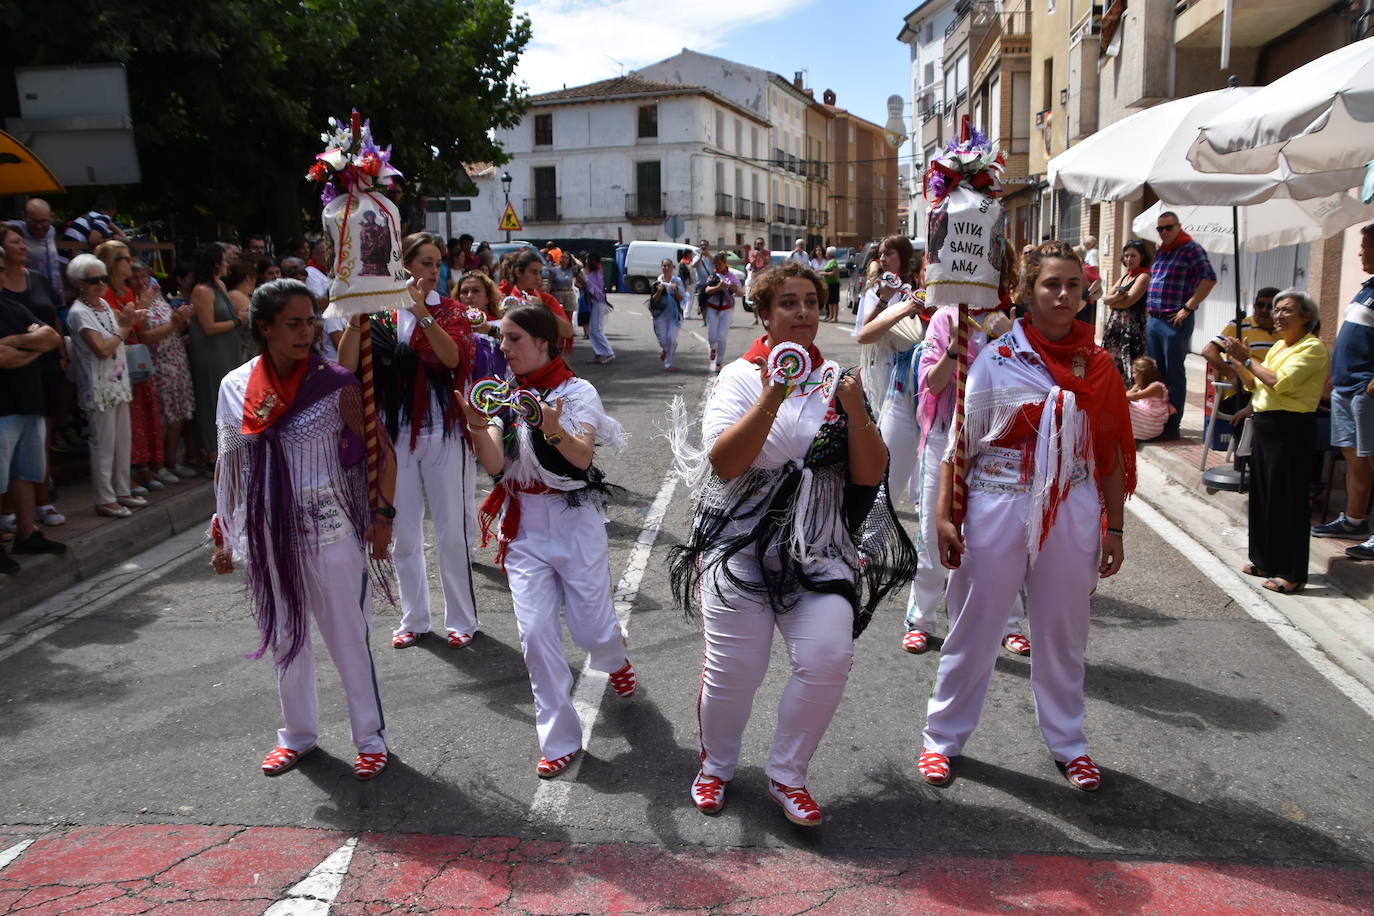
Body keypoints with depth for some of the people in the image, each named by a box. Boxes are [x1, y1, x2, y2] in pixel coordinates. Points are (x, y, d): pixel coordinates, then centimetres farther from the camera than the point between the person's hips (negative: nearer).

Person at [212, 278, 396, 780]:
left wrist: (383, 515, -11)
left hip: (330, 533, -4)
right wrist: (222, 533, 11)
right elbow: (228, 465, 10)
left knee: (348, 638, 4)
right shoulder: (235, 386, 1)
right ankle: (298, 733, 35)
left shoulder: (335, 383, -10)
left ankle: (371, 737, 21)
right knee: (284, 639, 16)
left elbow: (381, 451, -6)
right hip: (267, 537, 4)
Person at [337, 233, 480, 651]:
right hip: (394, 436, 2)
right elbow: (347, 366, -5)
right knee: (403, 533, 11)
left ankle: (461, 620, 16)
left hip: (443, 434, -2)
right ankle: (413, 619, 26)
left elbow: (453, 356, -18)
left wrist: (422, 313, -27)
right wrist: (355, 321, -18)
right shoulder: (379, 312, 4)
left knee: (452, 531, 2)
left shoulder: (448, 310, 1)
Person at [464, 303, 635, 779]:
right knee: (536, 632, -4)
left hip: (575, 522, -3)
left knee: (591, 629, 2)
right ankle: (560, 739, 11)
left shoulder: (578, 391, -8)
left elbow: (582, 457, -22)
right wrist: (478, 427, -27)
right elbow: (494, 464, -8)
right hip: (523, 526, 3)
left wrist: (556, 431, -42)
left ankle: (615, 656, 42)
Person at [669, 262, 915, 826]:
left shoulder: (836, 380, 9)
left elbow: (871, 474, 3)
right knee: (733, 668, -2)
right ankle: (716, 765, 28)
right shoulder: (741, 376, 0)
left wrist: (856, 414, -13)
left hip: (820, 548, 3)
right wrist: (771, 400, -22)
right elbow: (724, 463, -14)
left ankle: (786, 775, 11)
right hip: (742, 544, -2)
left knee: (828, 659, -12)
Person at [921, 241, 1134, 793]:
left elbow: (1112, 454, 8)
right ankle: (943, 736, 23)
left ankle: (1066, 741, 33)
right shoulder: (996, 357, -4)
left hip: (1072, 514, 3)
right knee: (973, 628, 7)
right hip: (998, 509, -2)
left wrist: (1113, 528, 6)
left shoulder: (1098, 365, 4)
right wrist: (945, 516, -8)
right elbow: (961, 440, -4)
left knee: (1063, 633, 14)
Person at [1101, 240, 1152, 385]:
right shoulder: (1125, 276, 18)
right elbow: (1106, 299, 9)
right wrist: (1117, 297, -12)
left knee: (1129, 366, -11)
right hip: (1115, 324, 8)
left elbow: (1127, 302, -15)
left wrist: (1112, 301, 3)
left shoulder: (1143, 276, -6)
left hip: (1132, 325, -8)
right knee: (1113, 364, 9)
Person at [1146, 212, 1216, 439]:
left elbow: (1209, 278, -15)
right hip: (1153, 320, 8)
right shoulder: (1160, 252, 17)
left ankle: (1172, 426, 2)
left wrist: (1187, 308, -17)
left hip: (1175, 321, -8)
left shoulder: (1191, 249, -6)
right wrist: (1150, 310, 13)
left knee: (1174, 374, -3)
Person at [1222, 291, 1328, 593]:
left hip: (1290, 430, -9)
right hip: (1263, 425, 9)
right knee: (1261, 494, 14)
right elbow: (1254, 385, 16)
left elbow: (1280, 383, -23)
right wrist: (1237, 361, 2)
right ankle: (1265, 560, 26)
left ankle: (1292, 573, 3)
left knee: (1287, 499, -4)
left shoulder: (1313, 348, -11)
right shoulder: (1278, 347, 16)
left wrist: (1249, 358, -15)